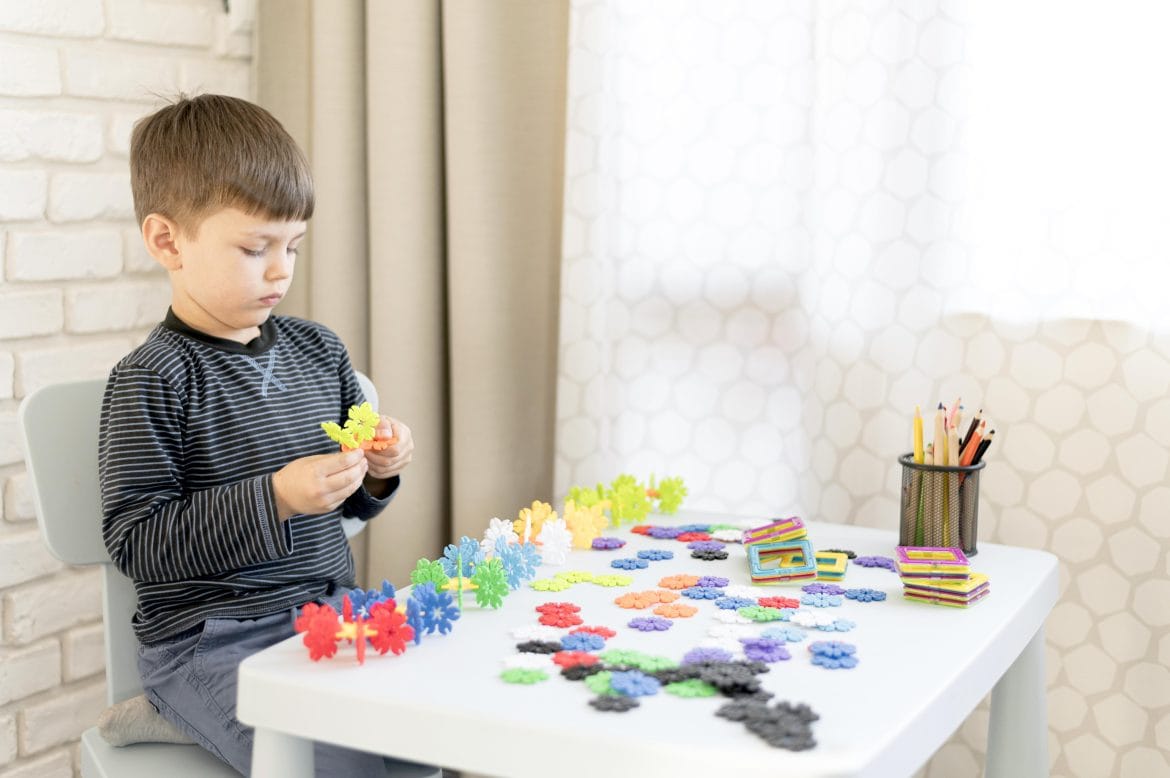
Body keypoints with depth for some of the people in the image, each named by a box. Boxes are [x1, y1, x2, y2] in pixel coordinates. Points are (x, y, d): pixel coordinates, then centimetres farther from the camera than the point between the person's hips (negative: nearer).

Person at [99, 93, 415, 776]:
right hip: (209, 638, -6)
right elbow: (135, 543, -15)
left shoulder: (319, 350, 9)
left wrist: (378, 471, -3)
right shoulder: (152, 381, -10)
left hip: (331, 611, 6)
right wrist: (275, 498, -21)